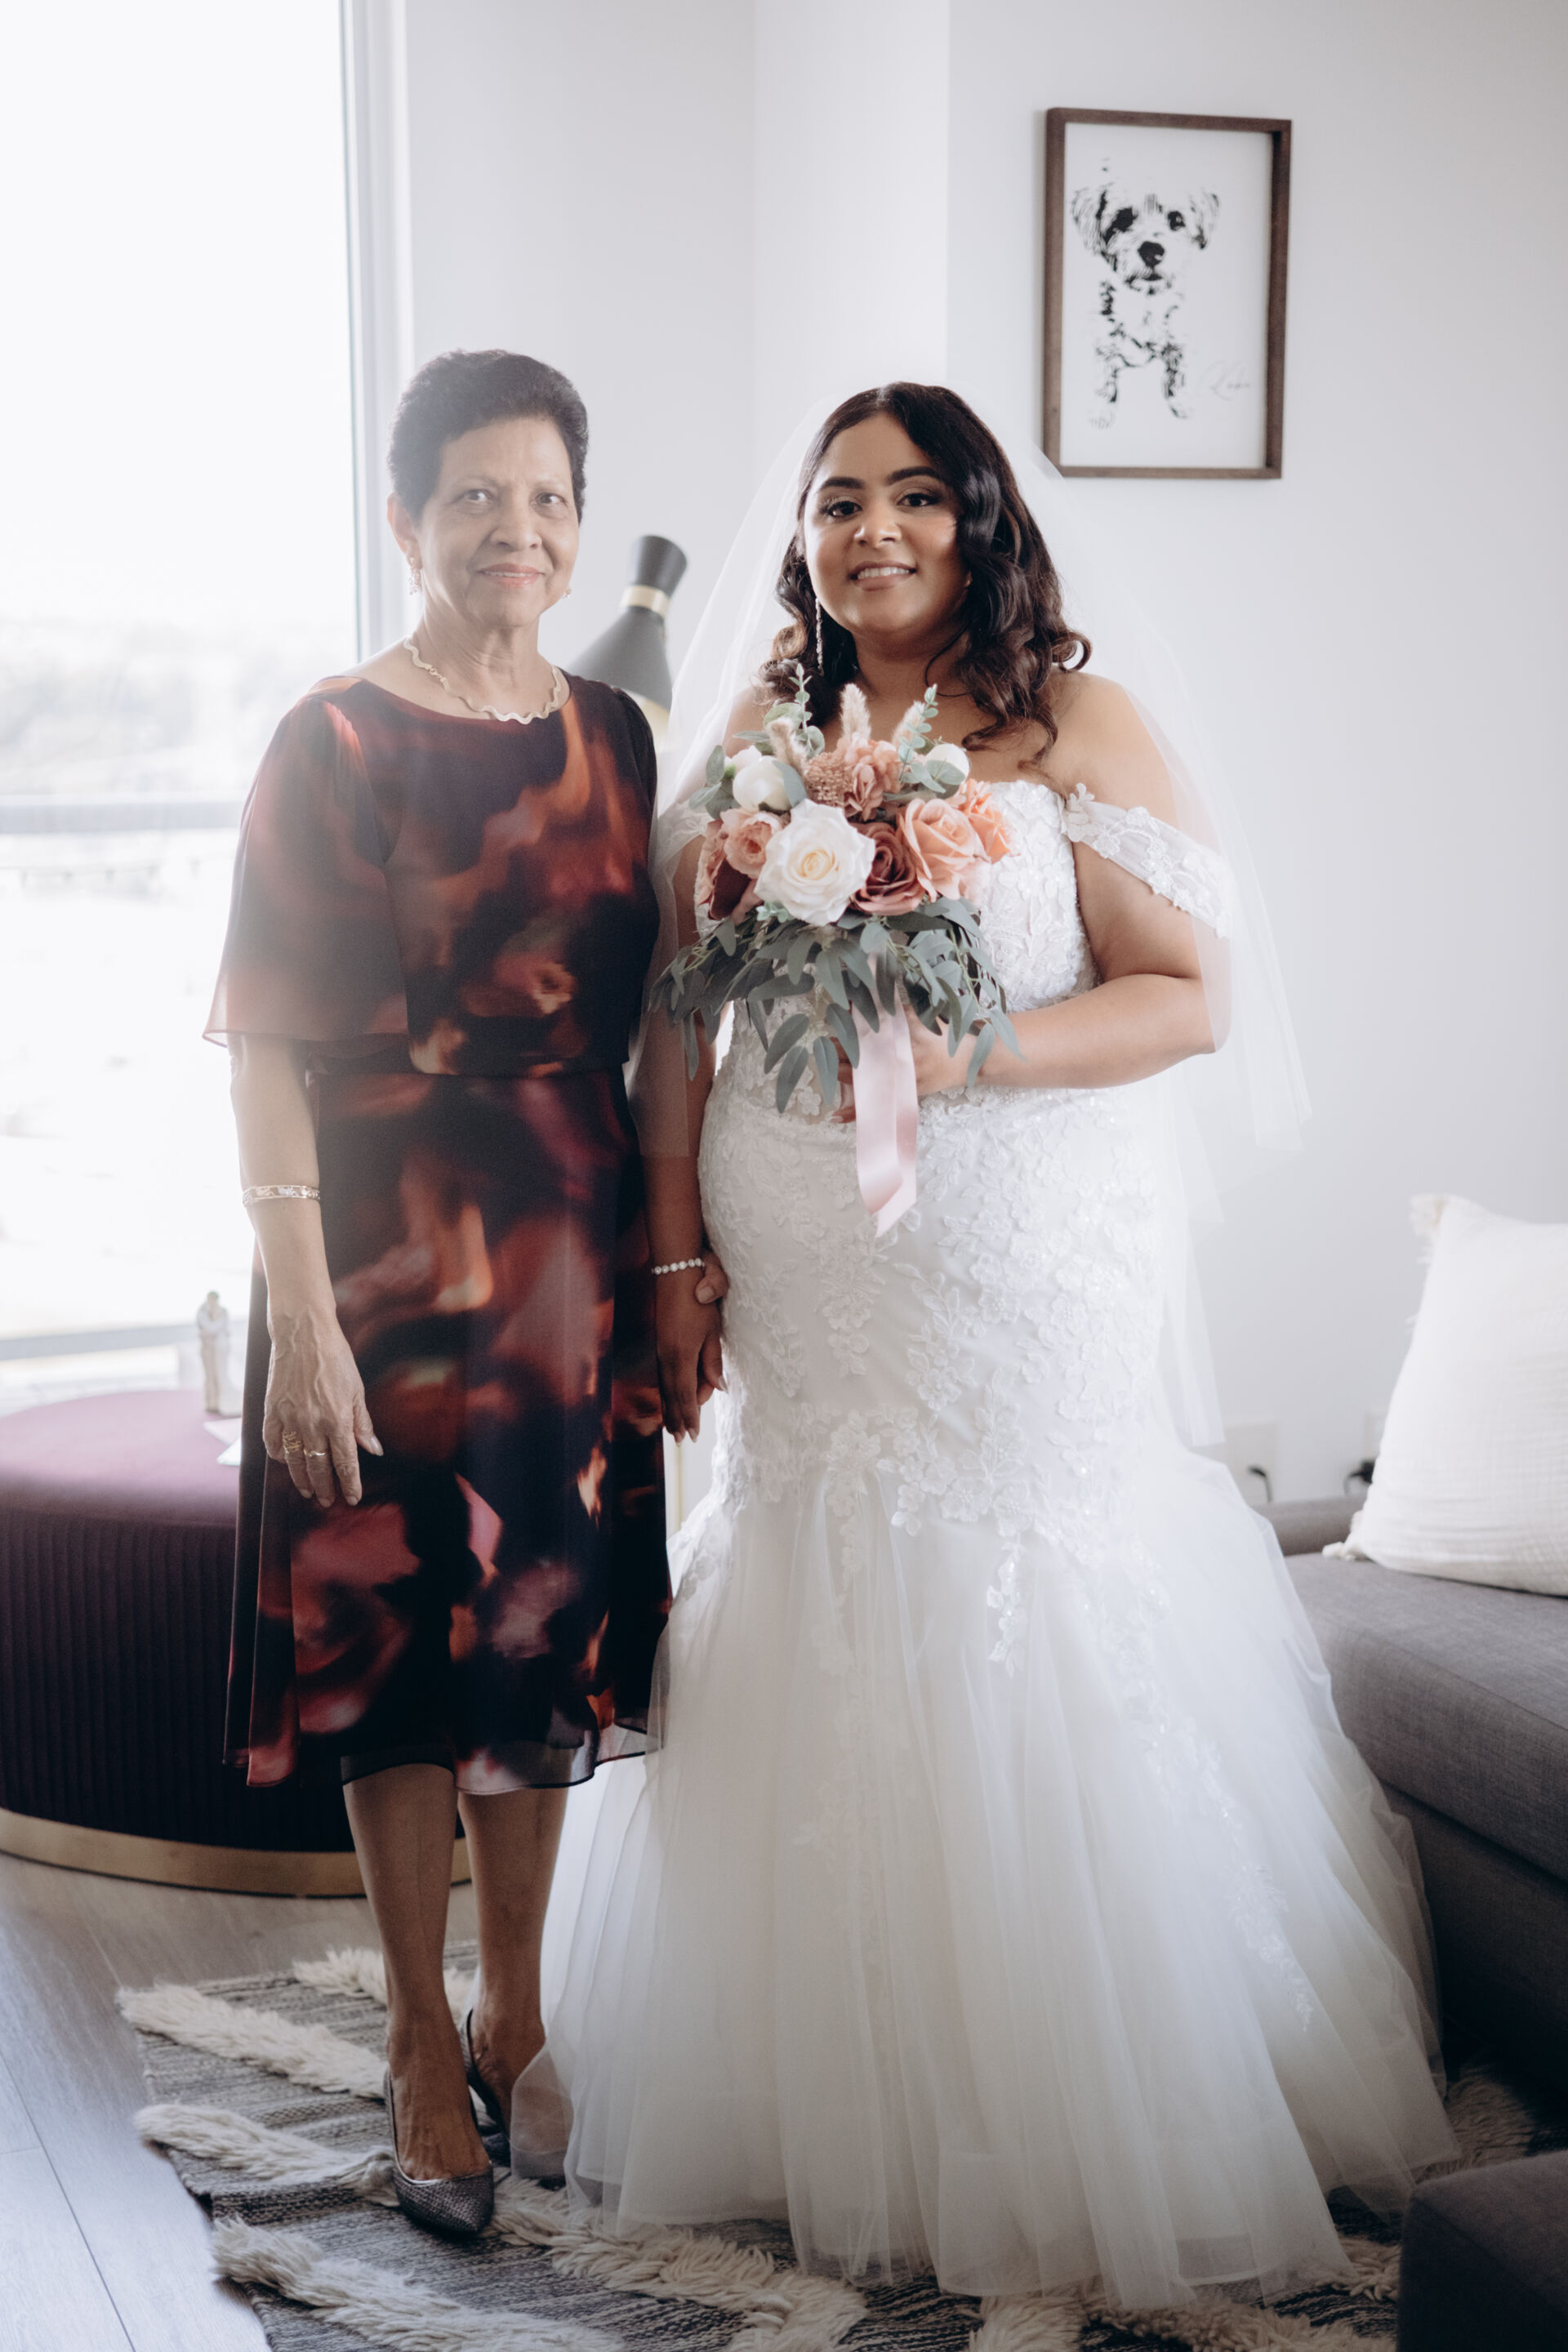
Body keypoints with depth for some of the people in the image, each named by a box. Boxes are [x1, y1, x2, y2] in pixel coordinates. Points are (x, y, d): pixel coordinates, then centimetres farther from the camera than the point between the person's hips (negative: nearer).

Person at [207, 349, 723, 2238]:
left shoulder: (612, 736, 7)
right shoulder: (335, 742, -8)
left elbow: (652, 1010, 11)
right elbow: (269, 1046, -12)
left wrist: (678, 1256, 7)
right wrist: (301, 1317, -17)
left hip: (576, 1252, 5)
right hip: (391, 1253, -5)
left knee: (549, 1629, 14)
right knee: (401, 1638, 6)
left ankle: (516, 2011, 32)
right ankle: (422, 2044, 24)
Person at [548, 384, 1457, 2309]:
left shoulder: (1076, 725, -2)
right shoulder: (755, 741, 10)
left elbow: (1196, 996, -8)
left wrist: (965, 1053, -20)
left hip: (1021, 1288, -4)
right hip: (808, 1302, 4)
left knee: (1027, 1697, 0)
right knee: (820, 1693, 9)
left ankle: (1062, 2142, 19)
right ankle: (827, 2103, 28)